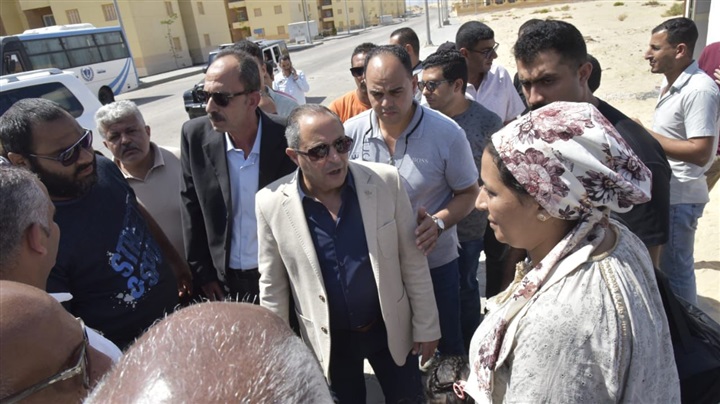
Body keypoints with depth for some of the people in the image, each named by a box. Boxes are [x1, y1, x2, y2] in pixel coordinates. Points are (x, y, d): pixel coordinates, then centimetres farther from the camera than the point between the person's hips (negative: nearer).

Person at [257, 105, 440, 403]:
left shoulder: (386, 182, -17)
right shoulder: (272, 204, -16)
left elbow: (413, 262, -8)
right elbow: (273, 287, -5)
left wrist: (425, 326, -2)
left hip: (391, 328, 1)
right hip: (328, 339, 0)